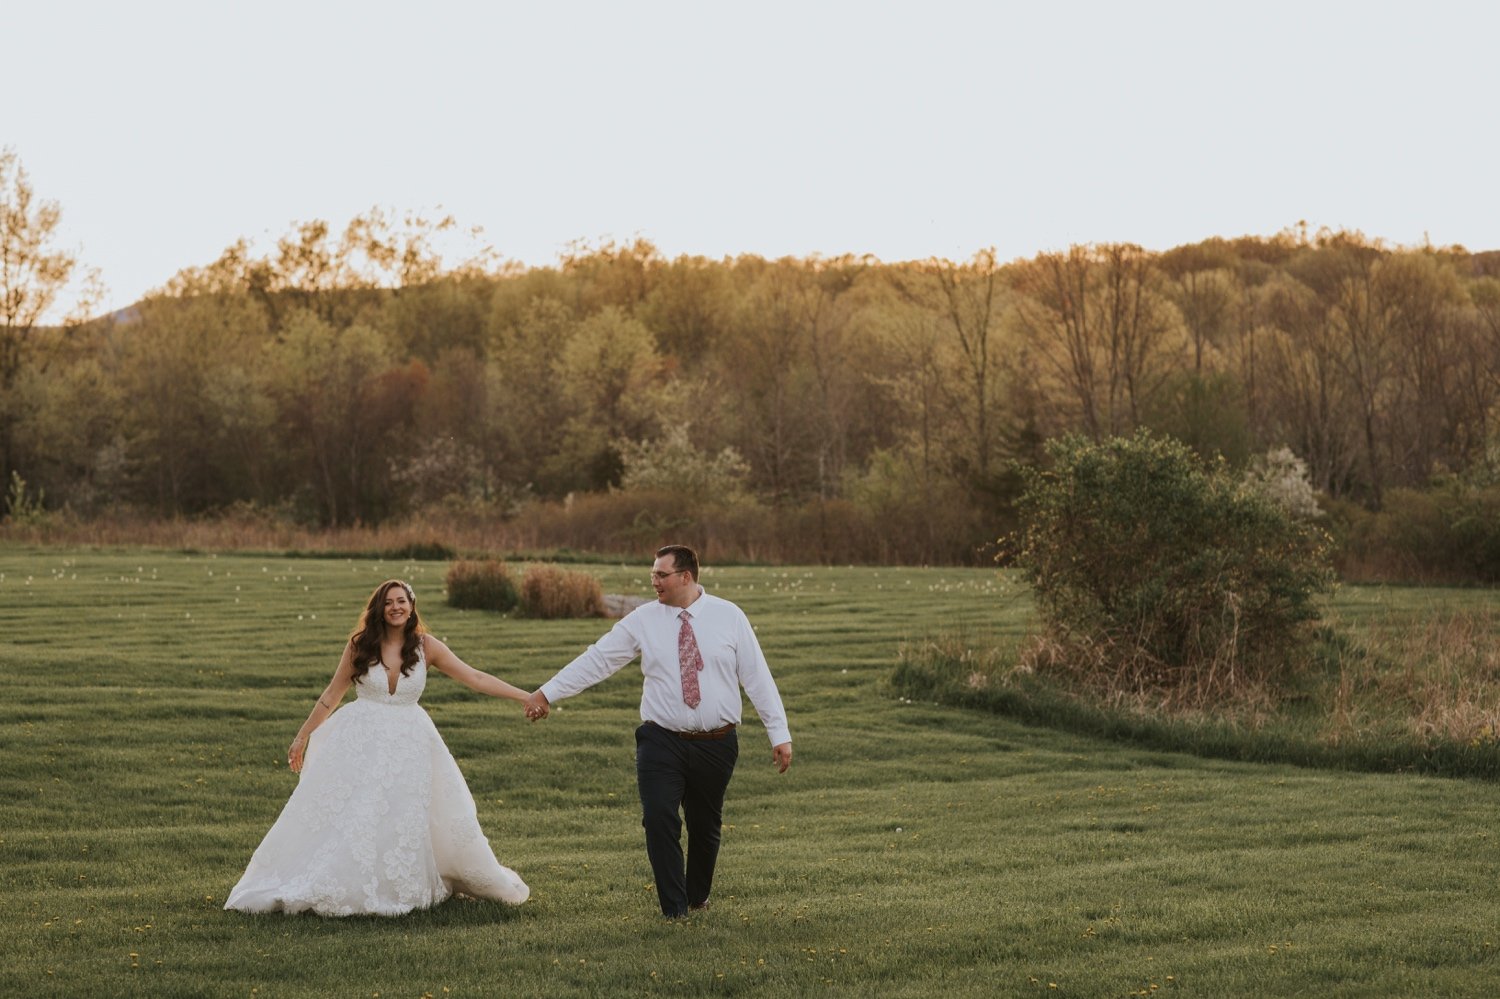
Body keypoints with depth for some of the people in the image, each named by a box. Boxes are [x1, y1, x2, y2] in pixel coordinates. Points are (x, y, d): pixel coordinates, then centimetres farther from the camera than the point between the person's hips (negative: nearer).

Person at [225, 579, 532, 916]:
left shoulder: (426, 647, -4)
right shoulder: (360, 645, -5)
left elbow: (476, 679, -6)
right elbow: (332, 694, 5)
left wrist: (528, 696, -13)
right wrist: (302, 737, 10)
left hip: (408, 745, 1)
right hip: (360, 742, -1)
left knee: (407, 822, 4)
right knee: (345, 820, 0)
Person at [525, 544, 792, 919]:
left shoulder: (728, 616, -2)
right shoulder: (643, 620, -1)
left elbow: (758, 676, -1)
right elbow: (597, 659, -1)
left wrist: (780, 734, -3)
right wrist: (547, 692, -5)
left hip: (716, 744, 0)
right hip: (662, 742, 0)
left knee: (706, 825, 13)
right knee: (659, 822, -13)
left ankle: (698, 898, 37)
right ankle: (674, 910, -3)